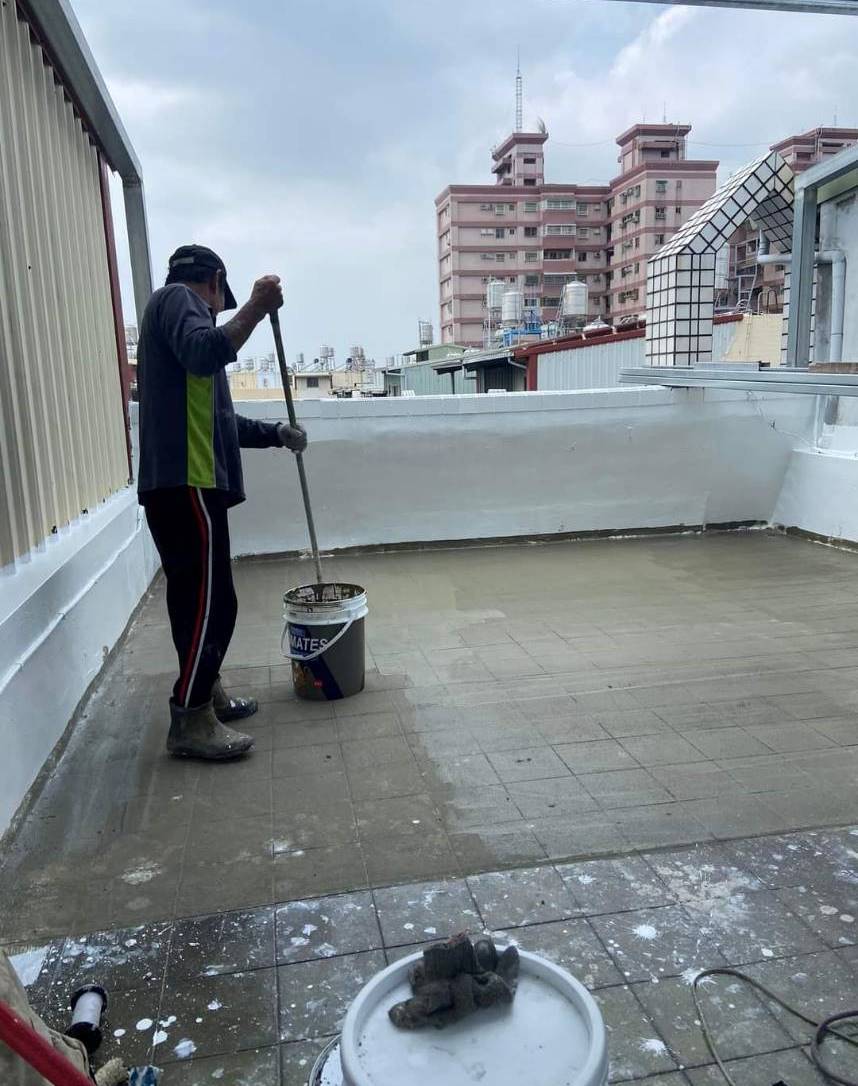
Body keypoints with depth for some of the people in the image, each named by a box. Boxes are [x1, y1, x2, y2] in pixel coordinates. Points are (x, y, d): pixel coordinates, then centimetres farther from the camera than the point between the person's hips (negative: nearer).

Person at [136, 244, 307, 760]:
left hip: (177, 483, 10)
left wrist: (275, 433, 24)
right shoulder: (176, 297, 2)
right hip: (186, 482, -10)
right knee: (211, 601, -9)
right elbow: (204, 353, -23)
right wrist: (256, 308, -18)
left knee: (197, 597, 16)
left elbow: (217, 420, 29)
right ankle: (190, 723, -4)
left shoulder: (174, 310, 29)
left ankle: (207, 693, 28)